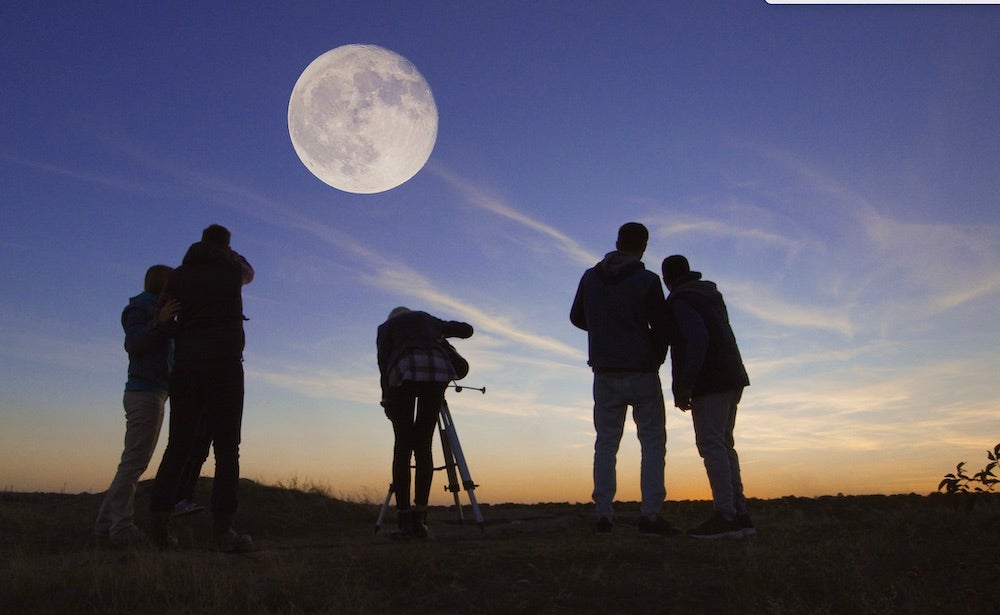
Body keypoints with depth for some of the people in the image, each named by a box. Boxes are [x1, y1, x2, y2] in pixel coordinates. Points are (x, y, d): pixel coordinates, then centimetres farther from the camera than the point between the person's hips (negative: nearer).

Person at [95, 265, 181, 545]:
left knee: (134, 462, 8)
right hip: (144, 393, -9)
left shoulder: (157, 312, 24)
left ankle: (106, 522, 11)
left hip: (153, 395, 9)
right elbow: (132, 345, -15)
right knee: (134, 461, -12)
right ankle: (122, 527, -13)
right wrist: (159, 321, -28)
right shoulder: (139, 307, 0)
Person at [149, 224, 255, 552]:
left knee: (178, 445, 8)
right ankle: (223, 528, -11)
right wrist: (229, 253, 45)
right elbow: (248, 273, 32)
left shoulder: (180, 274, 13)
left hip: (185, 365, 4)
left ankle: (160, 521, 2)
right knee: (226, 447, -5)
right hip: (224, 365, -3)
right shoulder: (231, 269, 8)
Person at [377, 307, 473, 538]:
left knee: (402, 446, 4)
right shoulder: (428, 319, 36)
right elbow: (467, 330, 36)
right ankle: (419, 516, -5)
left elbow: (383, 356, 10)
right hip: (437, 368, 2)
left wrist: (386, 396, 12)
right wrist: (442, 333, 53)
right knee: (423, 444, 6)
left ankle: (404, 518, -1)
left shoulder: (386, 326, 29)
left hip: (404, 371, -2)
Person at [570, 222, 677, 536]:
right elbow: (661, 329, -8)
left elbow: (576, 317, 15)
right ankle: (650, 514, -1)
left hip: (605, 374, 4)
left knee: (606, 442, 9)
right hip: (641, 372, -3)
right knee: (653, 441, 5)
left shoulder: (590, 277, 3)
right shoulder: (648, 281, -9)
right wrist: (656, 359, 10)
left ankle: (603, 514, 6)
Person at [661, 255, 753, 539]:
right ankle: (740, 514, 11)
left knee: (711, 445, -9)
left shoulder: (679, 301, -7)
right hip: (732, 377, 9)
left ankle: (725, 516, -12)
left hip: (709, 382, -9)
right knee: (723, 444, 11)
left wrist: (683, 387, -18)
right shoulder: (712, 295, 21)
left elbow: (697, 341, -19)